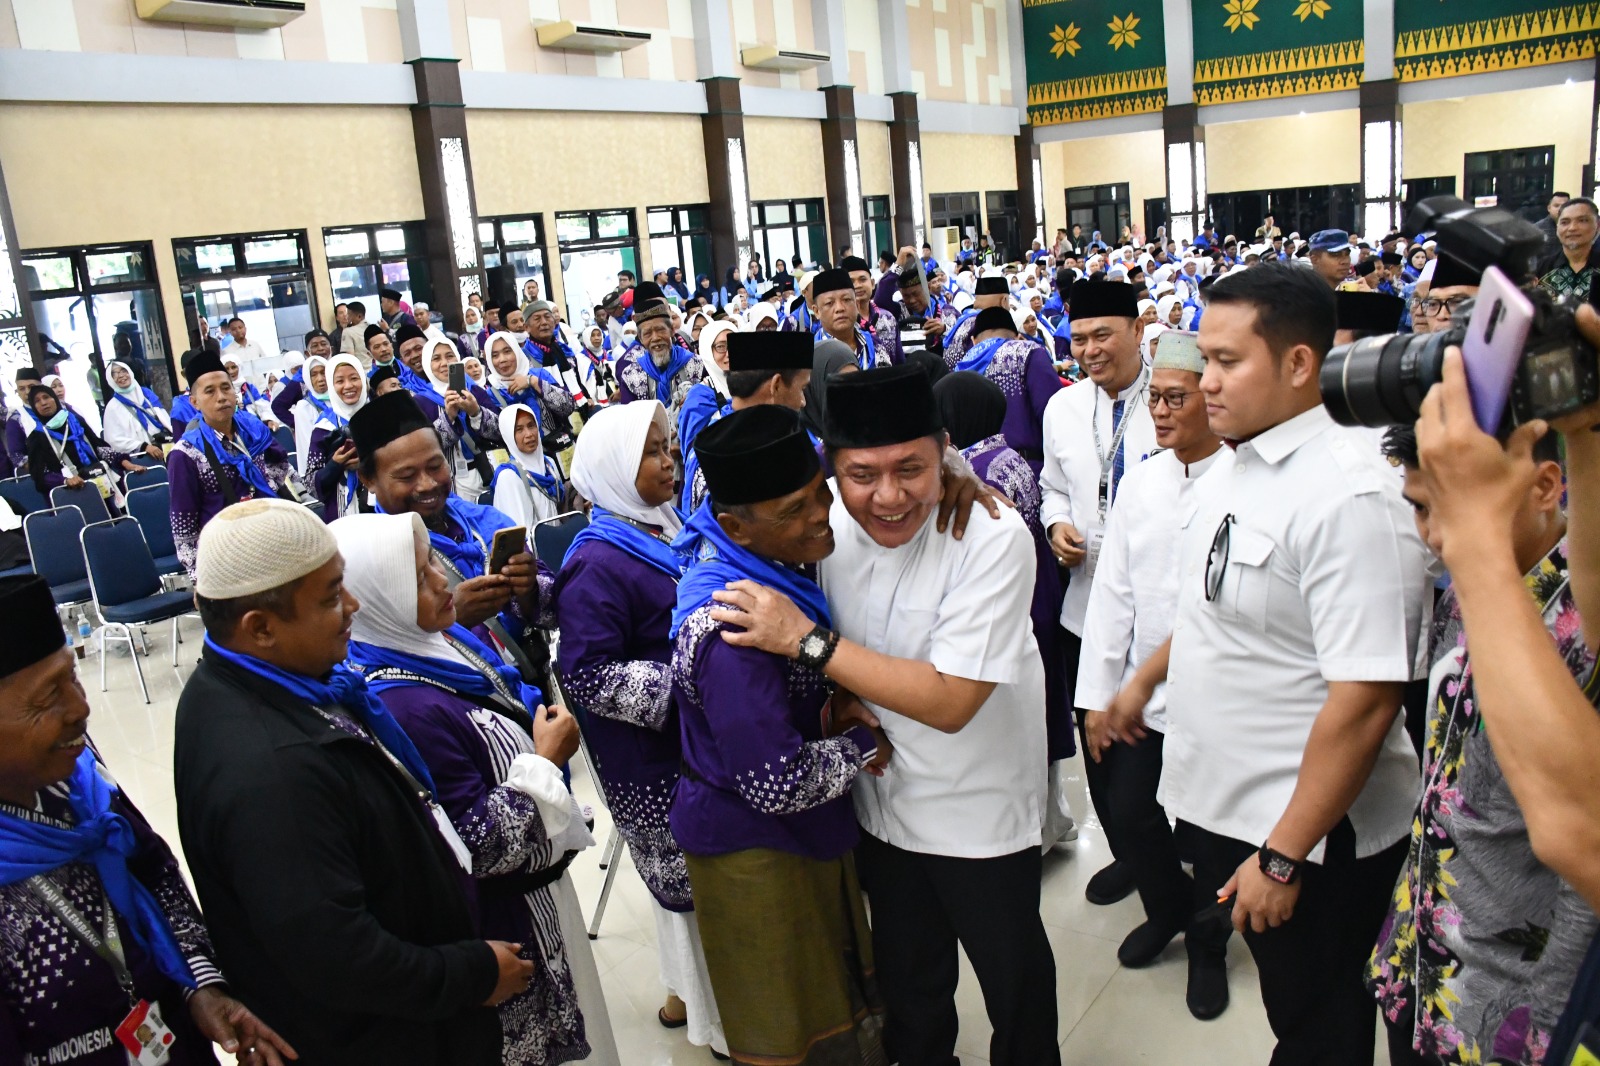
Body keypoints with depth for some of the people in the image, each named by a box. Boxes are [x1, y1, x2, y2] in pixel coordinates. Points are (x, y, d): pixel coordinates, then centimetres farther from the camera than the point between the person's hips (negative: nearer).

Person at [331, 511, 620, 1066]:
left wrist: (547, 725, 1)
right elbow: (481, 844, -29)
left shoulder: (445, 640, -4)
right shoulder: (404, 709, -33)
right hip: (499, 917, -9)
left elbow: (516, 705, 17)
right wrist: (545, 761, -20)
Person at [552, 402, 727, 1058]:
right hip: (652, 764, -8)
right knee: (691, 879, 6)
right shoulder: (599, 566, -20)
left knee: (686, 876, 21)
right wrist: (685, 683, -23)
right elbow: (586, 677, -24)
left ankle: (688, 986, 41)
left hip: (692, 742, 8)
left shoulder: (668, 531, 6)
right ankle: (718, 1020, 25)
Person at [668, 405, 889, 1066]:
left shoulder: (782, 560, -9)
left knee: (842, 995, 28)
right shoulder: (729, 632, -34)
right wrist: (864, 746, -14)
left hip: (812, 832, 8)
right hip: (756, 852, -8)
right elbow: (779, 785, -30)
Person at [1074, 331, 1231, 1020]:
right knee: (1126, 816, 12)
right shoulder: (1141, 482, 4)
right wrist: (1098, 695, 6)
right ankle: (1169, 909, 42)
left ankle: (1207, 942, 38)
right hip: (1141, 697, 5)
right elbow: (1113, 592, 6)